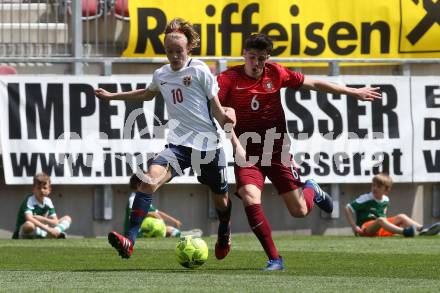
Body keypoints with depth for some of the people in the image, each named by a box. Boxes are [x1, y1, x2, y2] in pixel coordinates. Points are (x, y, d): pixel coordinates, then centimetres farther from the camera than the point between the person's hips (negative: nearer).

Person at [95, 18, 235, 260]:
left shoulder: (199, 70, -5)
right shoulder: (161, 75, 10)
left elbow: (216, 107, -3)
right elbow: (148, 94, 34)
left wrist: (226, 119, -24)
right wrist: (112, 96, 37)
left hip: (207, 144, -3)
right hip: (178, 144, 3)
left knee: (220, 198, 14)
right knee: (150, 178, -25)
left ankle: (224, 236, 51)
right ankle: (129, 242, -34)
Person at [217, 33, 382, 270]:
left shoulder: (276, 73, -1)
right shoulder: (229, 78, -10)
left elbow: (313, 84, 10)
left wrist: (354, 92, 15)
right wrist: (236, 145, -28)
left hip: (277, 150, 2)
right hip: (247, 153, -2)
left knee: (300, 211, 2)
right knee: (250, 201, -25)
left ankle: (311, 190, 40)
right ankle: (274, 259, -12)